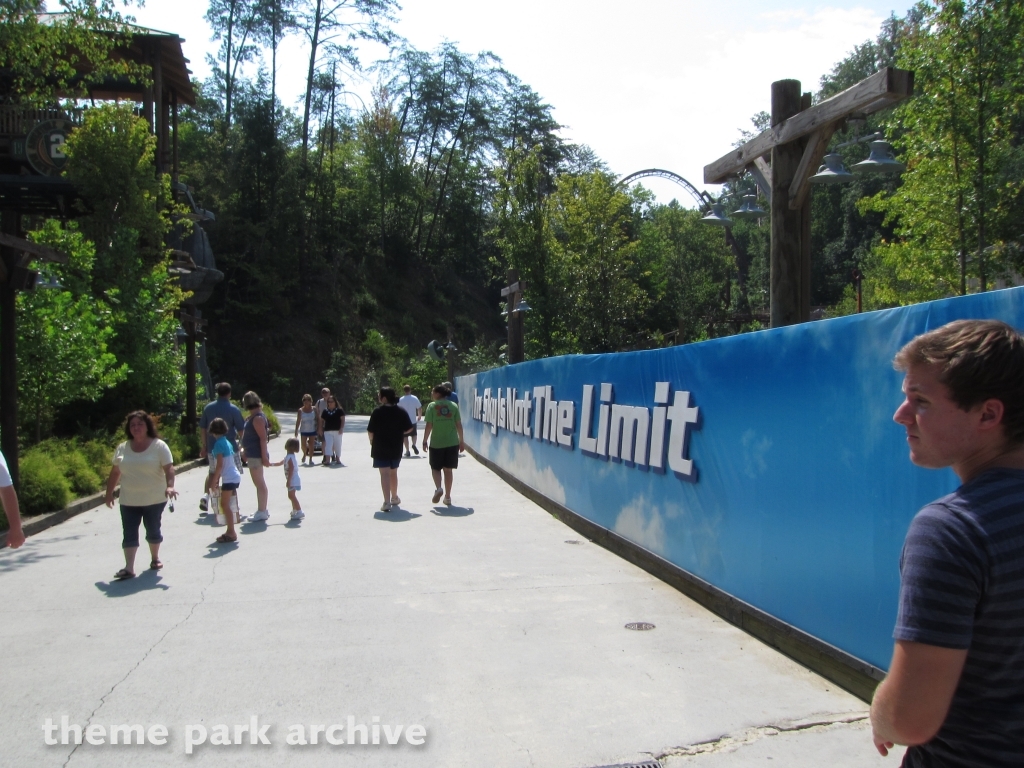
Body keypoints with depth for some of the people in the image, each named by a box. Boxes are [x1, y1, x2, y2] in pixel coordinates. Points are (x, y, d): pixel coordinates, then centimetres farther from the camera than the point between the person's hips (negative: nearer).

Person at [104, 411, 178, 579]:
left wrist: (170, 486, -29)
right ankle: (129, 568, -3)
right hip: (129, 501, 3)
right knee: (129, 534, -3)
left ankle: (155, 558, 31)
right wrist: (109, 493, 10)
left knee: (153, 531, 11)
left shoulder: (159, 446, -7)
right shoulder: (122, 448, 5)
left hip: (154, 500, -2)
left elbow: (169, 468, -14)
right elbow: (115, 472, 11)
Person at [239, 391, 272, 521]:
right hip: (253, 455, 10)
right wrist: (245, 452, 24)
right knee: (259, 483, 16)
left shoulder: (258, 418, -17)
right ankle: (262, 510, 24)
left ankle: (262, 511, -1)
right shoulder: (253, 417, 13)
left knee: (259, 483, -5)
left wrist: (264, 456, -24)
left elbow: (263, 438, -22)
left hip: (256, 455, -10)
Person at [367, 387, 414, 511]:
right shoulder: (401, 411, -2)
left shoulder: (377, 411, -12)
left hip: (380, 447, -4)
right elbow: (409, 429, 0)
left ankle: (387, 502, -15)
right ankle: (394, 498, 35)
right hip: (396, 448, 4)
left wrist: (372, 441, 7)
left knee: (385, 474, -5)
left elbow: (370, 431, -12)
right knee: (393, 472, 21)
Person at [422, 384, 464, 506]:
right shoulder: (453, 406, 3)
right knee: (448, 469, 11)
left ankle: (438, 488, -13)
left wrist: (425, 441, 2)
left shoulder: (432, 406, -5)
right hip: (452, 443, 2)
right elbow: (459, 425, 2)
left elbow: (429, 426, -8)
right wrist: (461, 441, 11)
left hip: (436, 443, -2)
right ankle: (448, 497, 13)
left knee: (435, 468, 13)